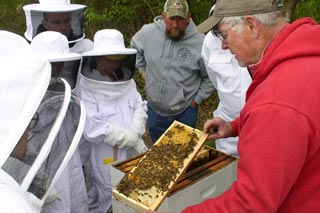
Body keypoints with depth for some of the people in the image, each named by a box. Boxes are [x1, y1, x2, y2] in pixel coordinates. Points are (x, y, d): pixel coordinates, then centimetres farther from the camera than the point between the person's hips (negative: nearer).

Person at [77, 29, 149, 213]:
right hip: (108, 160, -5)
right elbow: (92, 130, -22)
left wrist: (134, 133, -20)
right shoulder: (87, 89, -16)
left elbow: (140, 108, 1)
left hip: (134, 155, 5)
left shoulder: (126, 80, 4)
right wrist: (133, 141, -15)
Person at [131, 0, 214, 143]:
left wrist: (197, 99, -5)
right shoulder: (147, 32, -9)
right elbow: (134, 48, 14)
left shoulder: (201, 43, -17)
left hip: (185, 113, -3)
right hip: (154, 111, 3)